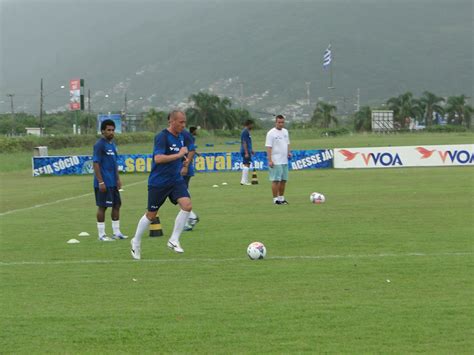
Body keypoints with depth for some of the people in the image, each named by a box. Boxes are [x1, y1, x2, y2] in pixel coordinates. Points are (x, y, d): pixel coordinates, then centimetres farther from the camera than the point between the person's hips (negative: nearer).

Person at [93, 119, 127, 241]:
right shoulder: (99, 144, -12)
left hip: (113, 182, 9)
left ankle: (116, 232, 17)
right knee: (102, 207, -3)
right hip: (104, 183, -9)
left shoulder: (112, 144, 14)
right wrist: (100, 182, -20)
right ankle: (101, 235, 3)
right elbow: (96, 163, -16)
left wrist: (118, 179, 18)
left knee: (117, 205, 10)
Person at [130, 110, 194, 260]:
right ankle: (136, 242, 28)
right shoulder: (162, 137, -17)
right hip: (158, 182, -6)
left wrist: (185, 160, 4)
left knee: (187, 205, -16)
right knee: (151, 215, 5)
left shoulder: (181, 136, 7)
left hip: (176, 180, 6)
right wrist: (179, 155, -28)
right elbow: (158, 158, -30)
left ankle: (174, 240, -5)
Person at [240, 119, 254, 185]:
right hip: (246, 151, -11)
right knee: (247, 165, -10)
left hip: (247, 151, 11)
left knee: (245, 165, 13)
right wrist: (246, 153, -23)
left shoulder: (246, 131, 17)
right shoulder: (245, 132, -14)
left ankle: (243, 180, 15)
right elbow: (244, 143, -19)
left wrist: (251, 151, 29)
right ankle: (244, 181, -11)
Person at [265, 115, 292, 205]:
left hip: (284, 161, 7)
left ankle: (281, 198, 18)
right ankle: (276, 199, -1)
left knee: (284, 180, 10)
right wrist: (270, 160, -19)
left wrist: (289, 152, 5)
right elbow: (269, 147, -13)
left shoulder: (285, 132, 13)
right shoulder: (271, 133, -9)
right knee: (276, 180, -5)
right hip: (276, 162, -7)